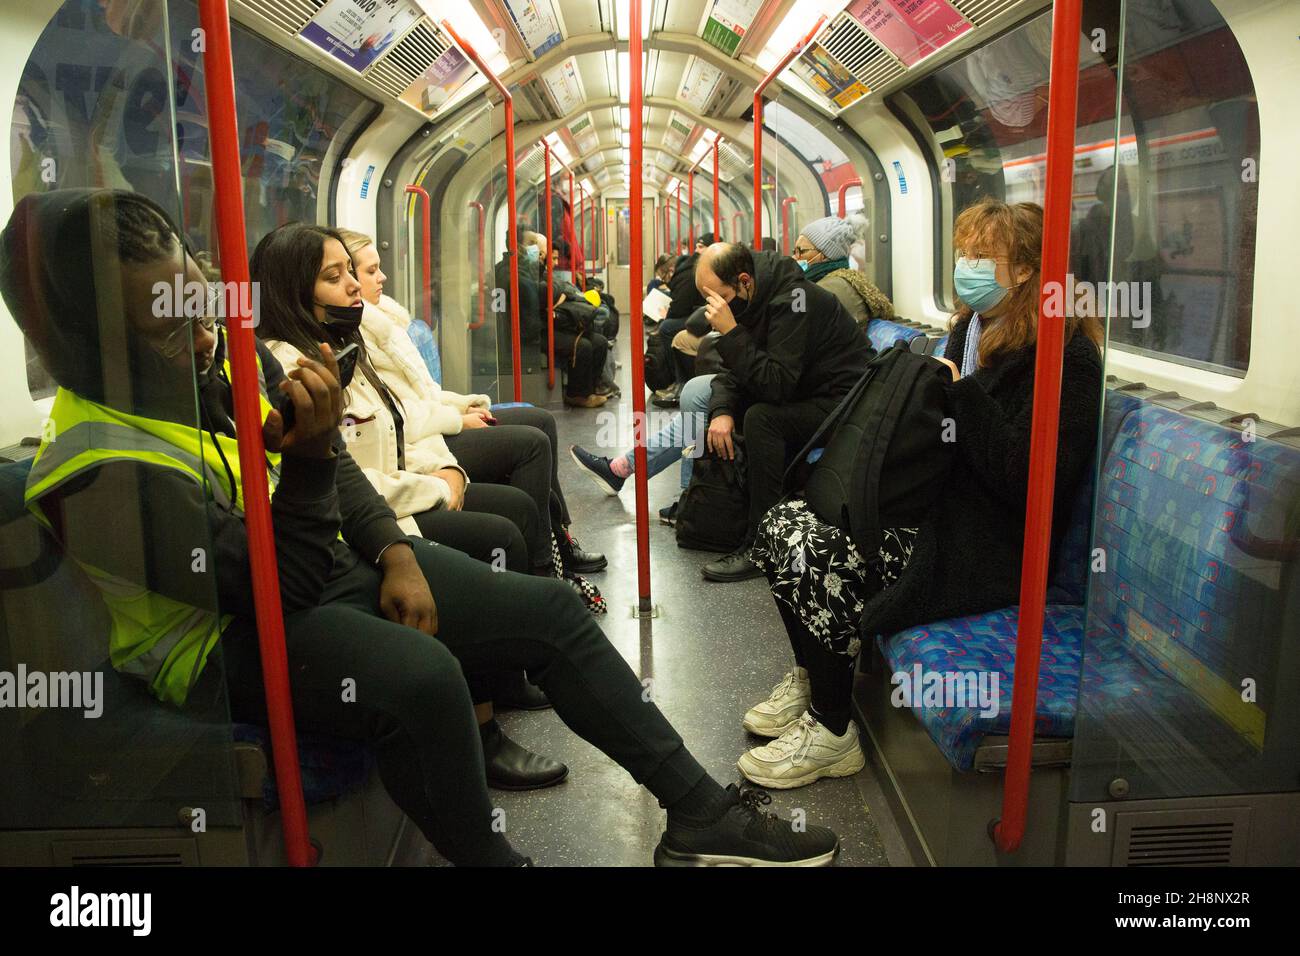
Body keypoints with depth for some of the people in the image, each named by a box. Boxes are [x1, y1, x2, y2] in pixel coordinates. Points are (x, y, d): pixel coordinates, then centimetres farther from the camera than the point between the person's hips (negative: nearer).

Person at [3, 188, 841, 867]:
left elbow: (335, 465, 7)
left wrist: (395, 552, -5)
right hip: (230, 638, -7)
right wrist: (308, 456, -34)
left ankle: (701, 813, 6)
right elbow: (283, 590, -23)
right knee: (420, 677, -38)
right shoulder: (109, 467, -25)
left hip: (332, 566, 8)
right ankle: (492, 857, -9)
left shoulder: (227, 349, -4)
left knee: (552, 609, -2)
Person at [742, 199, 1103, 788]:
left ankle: (831, 732, -3)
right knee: (781, 526, -5)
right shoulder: (971, 329, 12)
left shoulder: (1067, 356, -14)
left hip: (990, 549, -8)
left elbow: (1032, 484, -24)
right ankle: (809, 680, 14)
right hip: (935, 510, 9)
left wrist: (961, 394, -23)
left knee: (815, 559, -24)